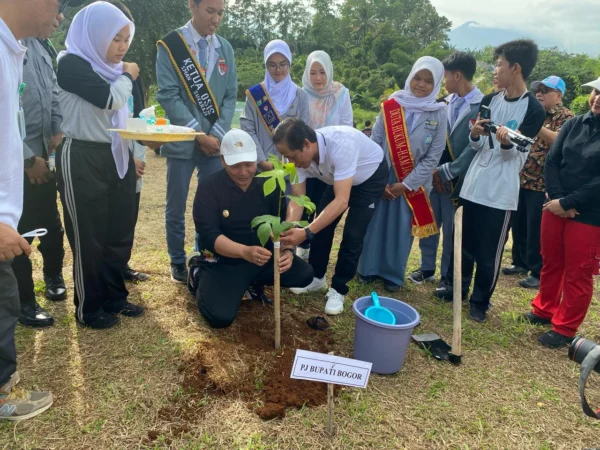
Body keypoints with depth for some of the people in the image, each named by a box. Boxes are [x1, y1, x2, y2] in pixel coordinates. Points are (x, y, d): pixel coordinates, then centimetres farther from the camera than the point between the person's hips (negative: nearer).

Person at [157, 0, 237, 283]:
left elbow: (230, 95, 7)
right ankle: (178, 262, 21)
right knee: (176, 207, 5)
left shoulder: (225, 48, 9)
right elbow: (168, 96, -9)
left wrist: (217, 134, -6)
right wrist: (198, 134, -13)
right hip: (182, 141, -3)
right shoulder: (170, 45, -3)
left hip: (216, 141, 3)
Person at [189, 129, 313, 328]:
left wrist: (287, 250, -29)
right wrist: (244, 251, -41)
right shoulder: (209, 188, -13)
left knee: (304, 274, -14)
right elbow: (209, 235, -23)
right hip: (224, 261, -4)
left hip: (264, 257, 4)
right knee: (221, 317, -23)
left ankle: (253, 281, 11)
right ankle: (199, 273, 9)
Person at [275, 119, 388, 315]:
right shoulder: (300, 154, -23)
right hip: (338, 178, 6)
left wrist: (306, 232, -54)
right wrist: (289, 229, -38)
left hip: (371, 176, -6)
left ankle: (338, 289, 6)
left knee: (352, 234, -12)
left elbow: (341, 201, -47)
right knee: (321, 224, 2)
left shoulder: (341, 144, -44)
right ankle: (316, 278, 22)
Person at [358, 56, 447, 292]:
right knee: (374, 224, 8)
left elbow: (433, 157, -6)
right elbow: (374, 143, -4)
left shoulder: (439, 115, -5)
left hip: (413, 184, 0)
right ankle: (368, 269, 26)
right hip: (381, 178, 1)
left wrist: (406, 184, -11)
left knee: (401, 229, 9)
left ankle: (393, 275, 26)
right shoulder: (391, 106, -4)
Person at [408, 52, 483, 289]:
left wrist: (448, 171, -14)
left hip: (456, 179, -5)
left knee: (451, 231, 7)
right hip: (433, 174, 5)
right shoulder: (445, 103, 8)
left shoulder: (482, 105, -11)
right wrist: (432, 168, -5)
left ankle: (447, 276, 23)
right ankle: (427, 268, 30)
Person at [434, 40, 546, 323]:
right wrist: (476, 134, -14)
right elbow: (476, 147, 8)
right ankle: (459, 286, 34)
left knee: (489, 251, 3)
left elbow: (518, 155, -9)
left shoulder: (534, 110, -8)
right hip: (473, 184, 5)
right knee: (466, 242, 16)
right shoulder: (488, 100, 7)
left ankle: (480, 300, 20)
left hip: (501, 192, -5)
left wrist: (506, 143, -29)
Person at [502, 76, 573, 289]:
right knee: (518, 225, 13)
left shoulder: (565, 117, -5)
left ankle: (538, 273, 9)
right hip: (522, 179, 7)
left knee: (537, 230, -2)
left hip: (543, 183, -7)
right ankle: (521, 263, 29)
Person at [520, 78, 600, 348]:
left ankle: (565, 329, 21)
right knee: (550, 263, 17)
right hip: (555, 207, 5)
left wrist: (566, 203, -17)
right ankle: (544, 311, 36)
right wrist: (556, 198, -12)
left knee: (577, 274, 7)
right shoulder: (574, 124, 4)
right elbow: (551, 162, 0)